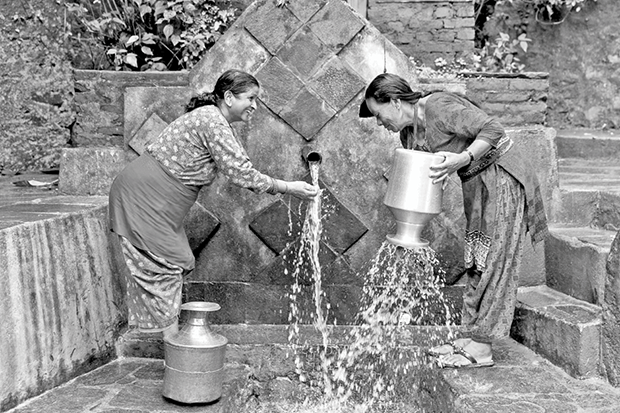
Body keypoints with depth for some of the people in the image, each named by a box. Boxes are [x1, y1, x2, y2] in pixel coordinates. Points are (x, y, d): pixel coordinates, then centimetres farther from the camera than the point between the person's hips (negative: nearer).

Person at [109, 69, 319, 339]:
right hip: (144, 198, -10)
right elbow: (240, 173, -22)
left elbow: (237, 169, 12)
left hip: (152, 199, 10)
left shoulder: (214, 119, 12)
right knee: (164, 269, -6)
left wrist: (284, 188, 4)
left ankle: (171, 338, 17)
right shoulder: (211, 120, -19)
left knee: (174, 264, 10)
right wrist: (288, 188, -15)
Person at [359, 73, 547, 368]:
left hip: (502, 175, -9)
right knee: (476, 261, 10)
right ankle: (471, 336, 17)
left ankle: (481, 349, -6)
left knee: (495, 261, -7)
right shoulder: (408, 134, 5)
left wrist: (461, 159, -36)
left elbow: (493, 130, -25)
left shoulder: (438, 107, -22)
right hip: (476, 184, 9)